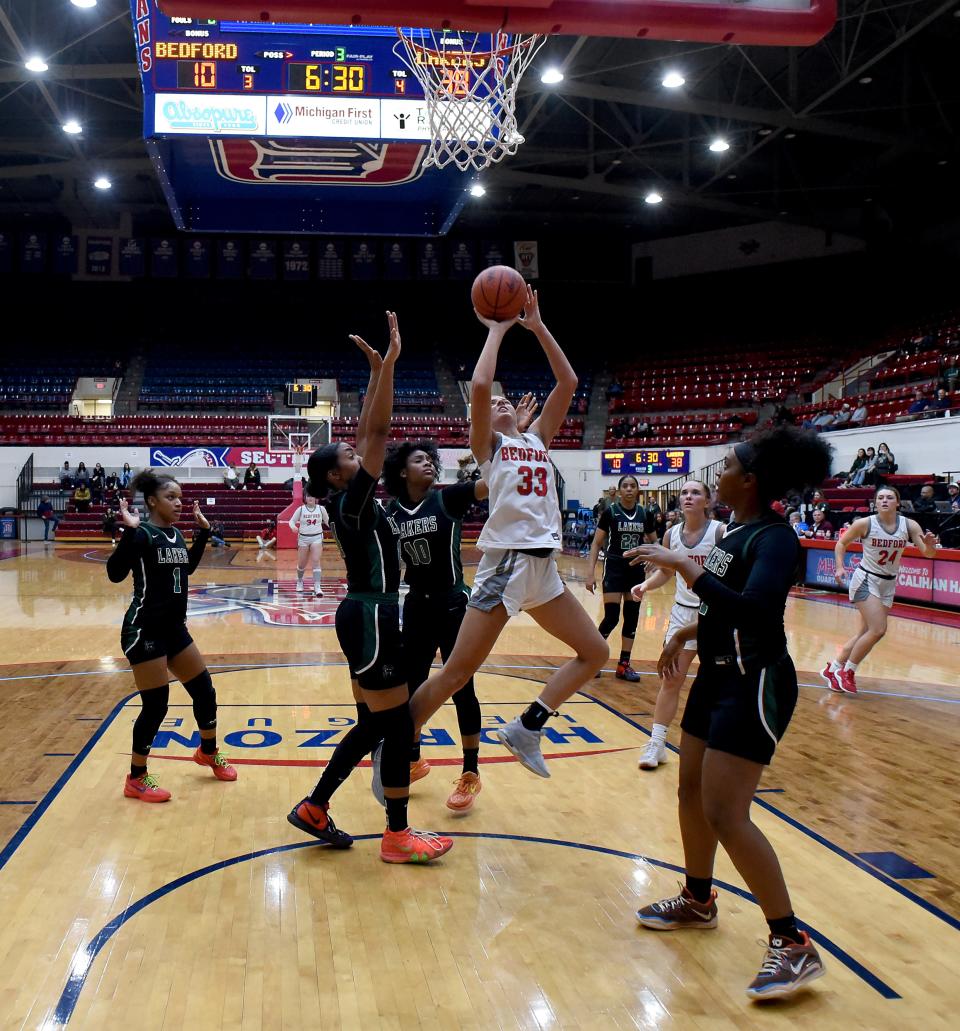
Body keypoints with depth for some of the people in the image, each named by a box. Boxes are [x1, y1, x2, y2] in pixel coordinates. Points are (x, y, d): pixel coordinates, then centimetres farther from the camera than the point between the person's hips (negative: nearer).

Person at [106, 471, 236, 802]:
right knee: (155, 706, -4)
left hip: (174, 627, 8)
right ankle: (136, 780, 13)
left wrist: (203, 531, 19)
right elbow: (115, 573, -26)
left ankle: (208, 753, 38)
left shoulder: (175, 534, 8)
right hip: (145, 630, -8)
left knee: (204, 690, 15)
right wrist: (130, 530, -34)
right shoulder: (142, 533, -15)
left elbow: (187, 567, 25)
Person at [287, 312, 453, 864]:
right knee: (398, 726, -1)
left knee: (373, 725, 16)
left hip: (368, 615, 10)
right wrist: (390, 362, -20)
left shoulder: (352, 501, 10)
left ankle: (314, 808, 25)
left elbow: (369, 432, 15)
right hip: (370, 618, -10)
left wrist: (377, 372, 13)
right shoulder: (352, 500, -13)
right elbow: (379, 431, -21)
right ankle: (398, 836, 10)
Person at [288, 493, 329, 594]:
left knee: (315, 561, -14)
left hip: (317, 538, -1)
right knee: (302, 564, 10)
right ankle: (299, 581, 39)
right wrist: (293, 527, -20)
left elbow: (328, 521, 11)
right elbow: (292, 520, 2)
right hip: (303, 538, 1)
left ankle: (317, 587, -18)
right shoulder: (301, 509, -2)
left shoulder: (321, 509, 1)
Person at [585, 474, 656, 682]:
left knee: (632, 617, 6)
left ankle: (624, 664, 15)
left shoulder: (645, 514, 2)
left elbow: (653, 542, 15)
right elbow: (596, 543, -5)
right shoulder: (610, 512, -7)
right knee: (611, 617, -8)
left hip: (636, 569, 4)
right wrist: (590, 573, -12)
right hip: (614, 568, -4)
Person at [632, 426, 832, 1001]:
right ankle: (698, 901, 37)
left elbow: (751, 609, -35)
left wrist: (683, 565, -31)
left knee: (725, 814, -10)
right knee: (692, 791, 18)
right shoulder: (739, 530, 8)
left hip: (755, 685, -10)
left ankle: (793, 945, 2)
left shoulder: (775, 537, -20)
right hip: (719, 676, 10)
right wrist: (686, 634, 25)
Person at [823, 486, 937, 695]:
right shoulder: (864, 524, -13)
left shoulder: (909, 525, -7)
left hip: (888, 584, 5)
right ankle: (846, 672, 0)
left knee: (865, 632, 8)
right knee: (878, 630, -16)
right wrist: (839, 567, -12)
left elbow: (928, 554, -9)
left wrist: (930, 544, -31)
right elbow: (841, 543, 0)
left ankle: (833, 669, 23)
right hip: (866, 580, -5)